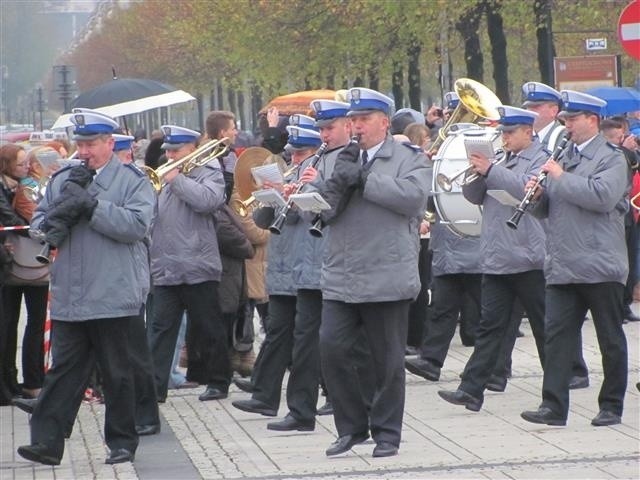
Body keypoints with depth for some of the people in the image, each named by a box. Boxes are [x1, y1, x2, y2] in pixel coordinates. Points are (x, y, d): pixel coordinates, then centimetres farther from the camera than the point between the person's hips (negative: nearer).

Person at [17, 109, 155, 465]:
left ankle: (122, 443, 17)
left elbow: (137, 224, -16)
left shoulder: (133, 181, -1)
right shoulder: (62, 180, 13)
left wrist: (90, 205, -18)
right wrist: (63, 208, -11)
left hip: (112, 298, -4)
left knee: (117, 374, 7)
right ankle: (47, 442, 4)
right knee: (63, 371, 4)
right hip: (68, 299, 4)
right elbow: (39, 225, 11)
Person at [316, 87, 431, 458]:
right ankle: (352, 426, 12)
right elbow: (325, 211, 8)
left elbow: (413, 195, -18)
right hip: (341, 278, 4)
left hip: (387, 278, -4)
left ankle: (387, 432, 14)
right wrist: (340, 181, -11)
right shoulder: (341, 160, 15)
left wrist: (362, 178, -15)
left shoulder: (410, 159, 2)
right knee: (332, 349, -3)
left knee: (388, 360, 2)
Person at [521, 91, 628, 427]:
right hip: (562, 268, 6)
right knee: (557, 335, -1)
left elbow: (602, 197, -22)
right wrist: (537, 195, -1)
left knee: (611, 339, 4)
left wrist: (561, 177, -16)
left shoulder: (611, 159, -3)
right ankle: (554, 407, -2)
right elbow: (542, 210, 21)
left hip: (600, 267, -6)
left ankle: (611, 406, 13)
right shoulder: (562, 158, 17)